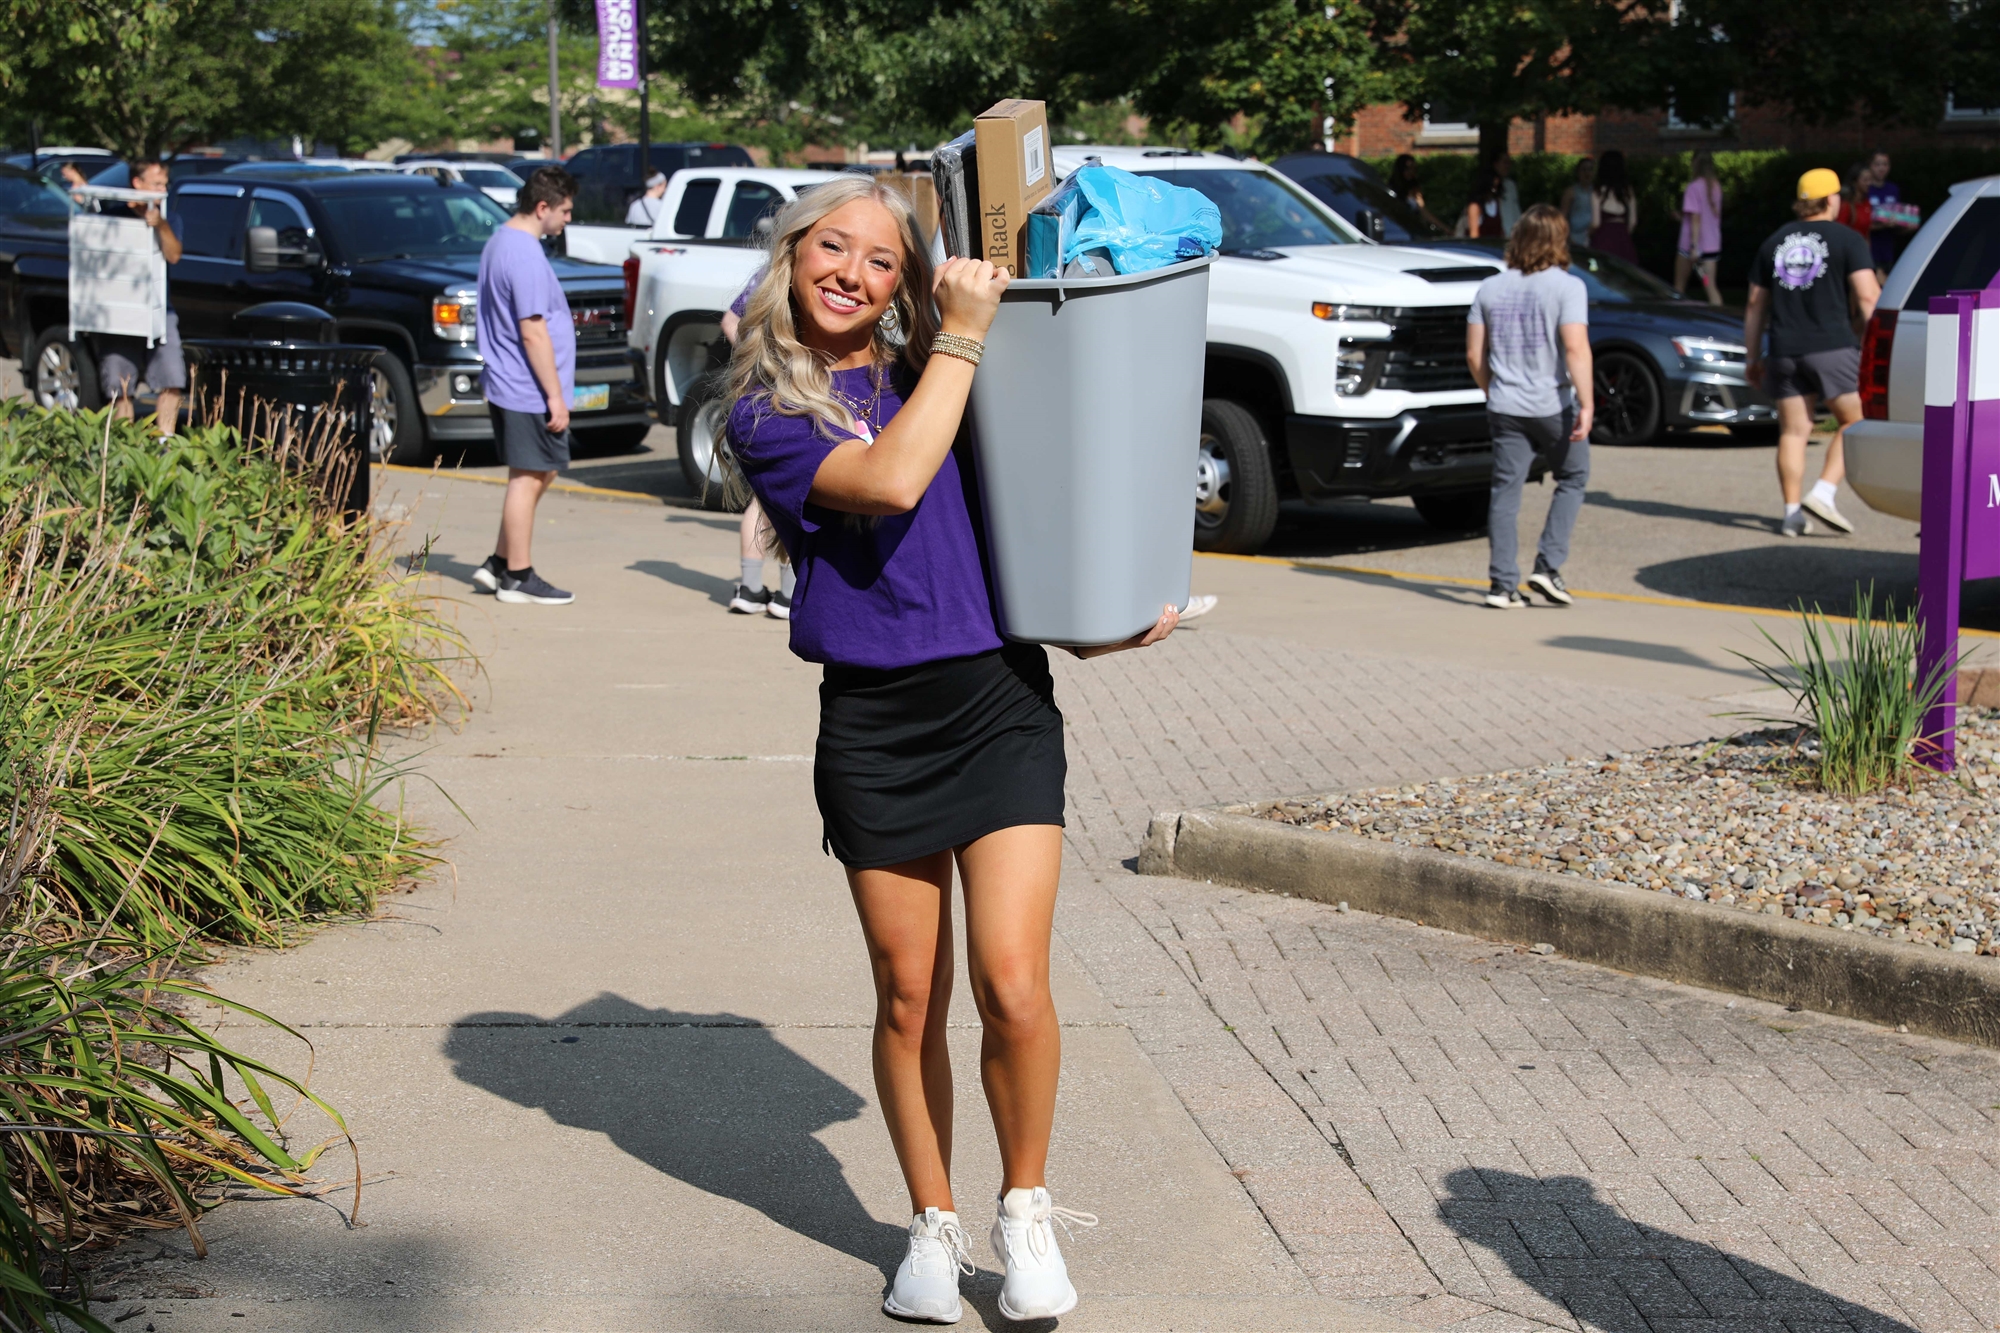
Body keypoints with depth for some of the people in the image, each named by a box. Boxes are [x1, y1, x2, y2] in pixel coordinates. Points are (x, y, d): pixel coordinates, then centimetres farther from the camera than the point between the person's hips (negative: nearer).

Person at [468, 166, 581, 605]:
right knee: (528, 479, -1)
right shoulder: (526, 255, -20)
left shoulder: (499, 241, 13)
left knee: (539, 474, 17)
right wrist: (555, 395, -17)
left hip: (507, 386, 10)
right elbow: (532, 331, -21)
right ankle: (518, 577, 6)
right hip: (529, 392, -10)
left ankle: (499, 564, 19)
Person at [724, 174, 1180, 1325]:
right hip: (872, 721, -1)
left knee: (1012, 984, -9)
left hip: (1001, 700, 2)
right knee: (910, 999, 7)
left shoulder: (932, 376, 11)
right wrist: (962, 336, -13)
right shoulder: (769, 414, 0)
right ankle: (935, 1228, 26)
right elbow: (890, 483, -19)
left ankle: (1027, 1209, 13)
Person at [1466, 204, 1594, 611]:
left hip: (1506, 407, 3)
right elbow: (1576, 349, -17)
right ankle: (1548, 566, 6)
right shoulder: (1567, 286, -7)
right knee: (1573, 478, 16)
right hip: (1553, 406, -3)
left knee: (1506, 491, 5)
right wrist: (1586, 404, -17)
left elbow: (1474, 355, 8)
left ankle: (1502, 584, 1)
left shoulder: (1490, 288, 7)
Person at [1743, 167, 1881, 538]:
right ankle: (1823, 493, -8)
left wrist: (1754, 357, 20)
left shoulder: (1774, 242, 13)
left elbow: (1755, 306, 14)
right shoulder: (1847, 239, -1)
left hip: (1784, 351, 4)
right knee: (1854, 422, 7)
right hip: (1833, 347, -4)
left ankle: (1792, 513, 3)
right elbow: (1867, 298, -10)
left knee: (1793, 431, 7)